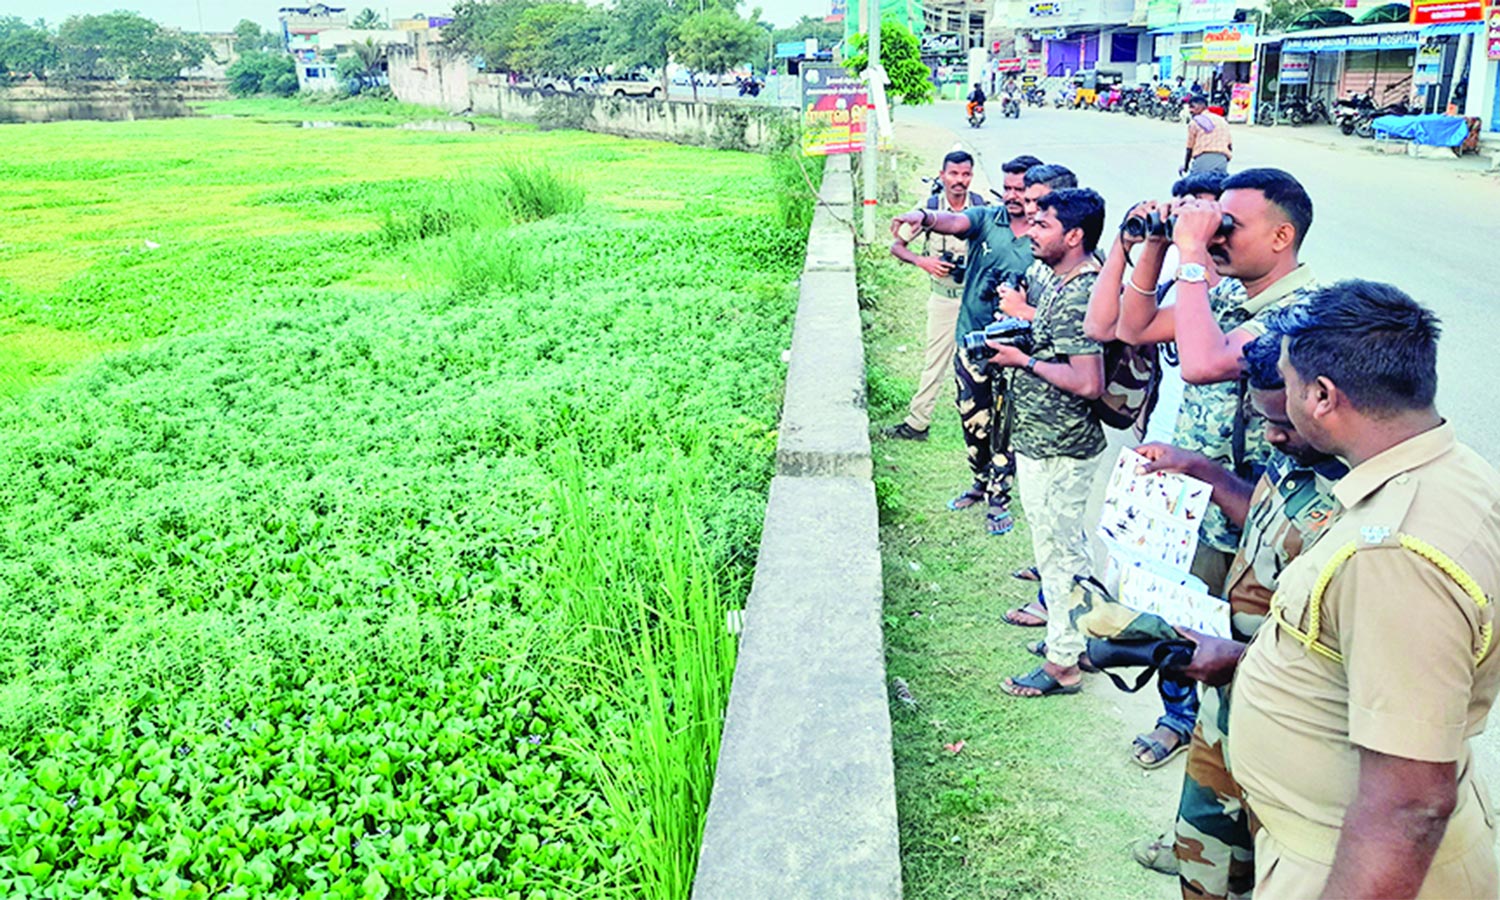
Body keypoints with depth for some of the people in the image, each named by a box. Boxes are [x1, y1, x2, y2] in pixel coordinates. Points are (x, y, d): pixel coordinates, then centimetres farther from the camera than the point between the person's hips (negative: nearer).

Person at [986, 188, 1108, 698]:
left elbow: (1088, 383, -29)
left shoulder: (1079, 297, -23)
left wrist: (1023, 361, -20)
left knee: (1058, 550, 2)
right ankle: (1075, 635, 36)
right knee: (1066, 546, 21)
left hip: (1056, 450, -10)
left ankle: (1063, 661, 16)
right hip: (1045, 441, 10)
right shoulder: (1063, 282, 8)